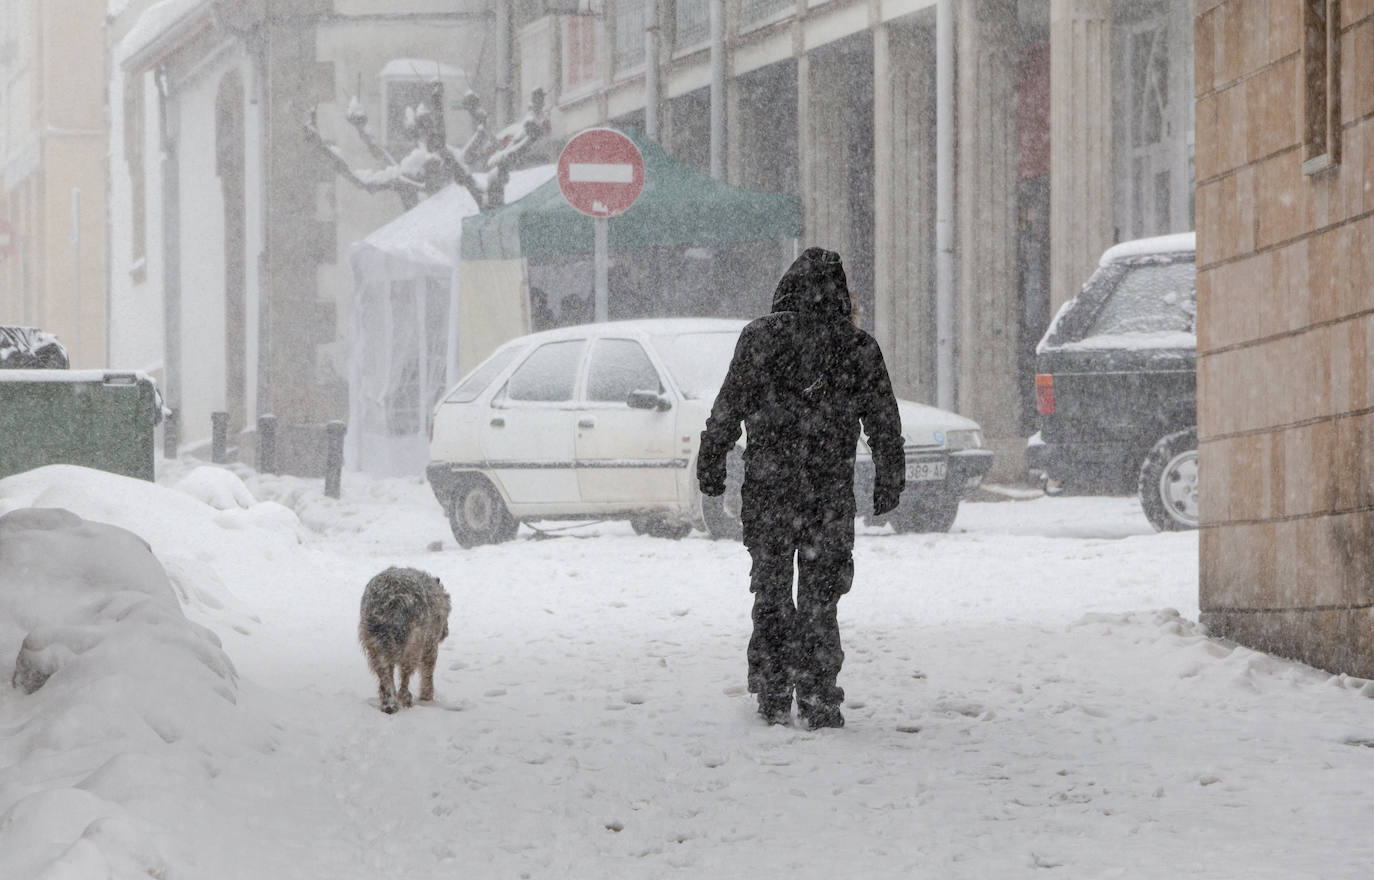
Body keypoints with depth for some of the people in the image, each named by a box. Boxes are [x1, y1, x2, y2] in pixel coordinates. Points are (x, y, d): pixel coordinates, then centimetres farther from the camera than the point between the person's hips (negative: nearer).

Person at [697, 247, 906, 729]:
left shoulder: (759, 337, -4)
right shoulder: (858, 347, -1)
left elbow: (727, 410, -2)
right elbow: (885, 424, 4)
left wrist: (710, 464, 7)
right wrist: (889, 481, 13)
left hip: (767, 490, 0)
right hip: (831, 491, 0)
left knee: (771, 592, 11)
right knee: (821, 596, 7)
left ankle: (773, 696, 10)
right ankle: (819, 702, 3)